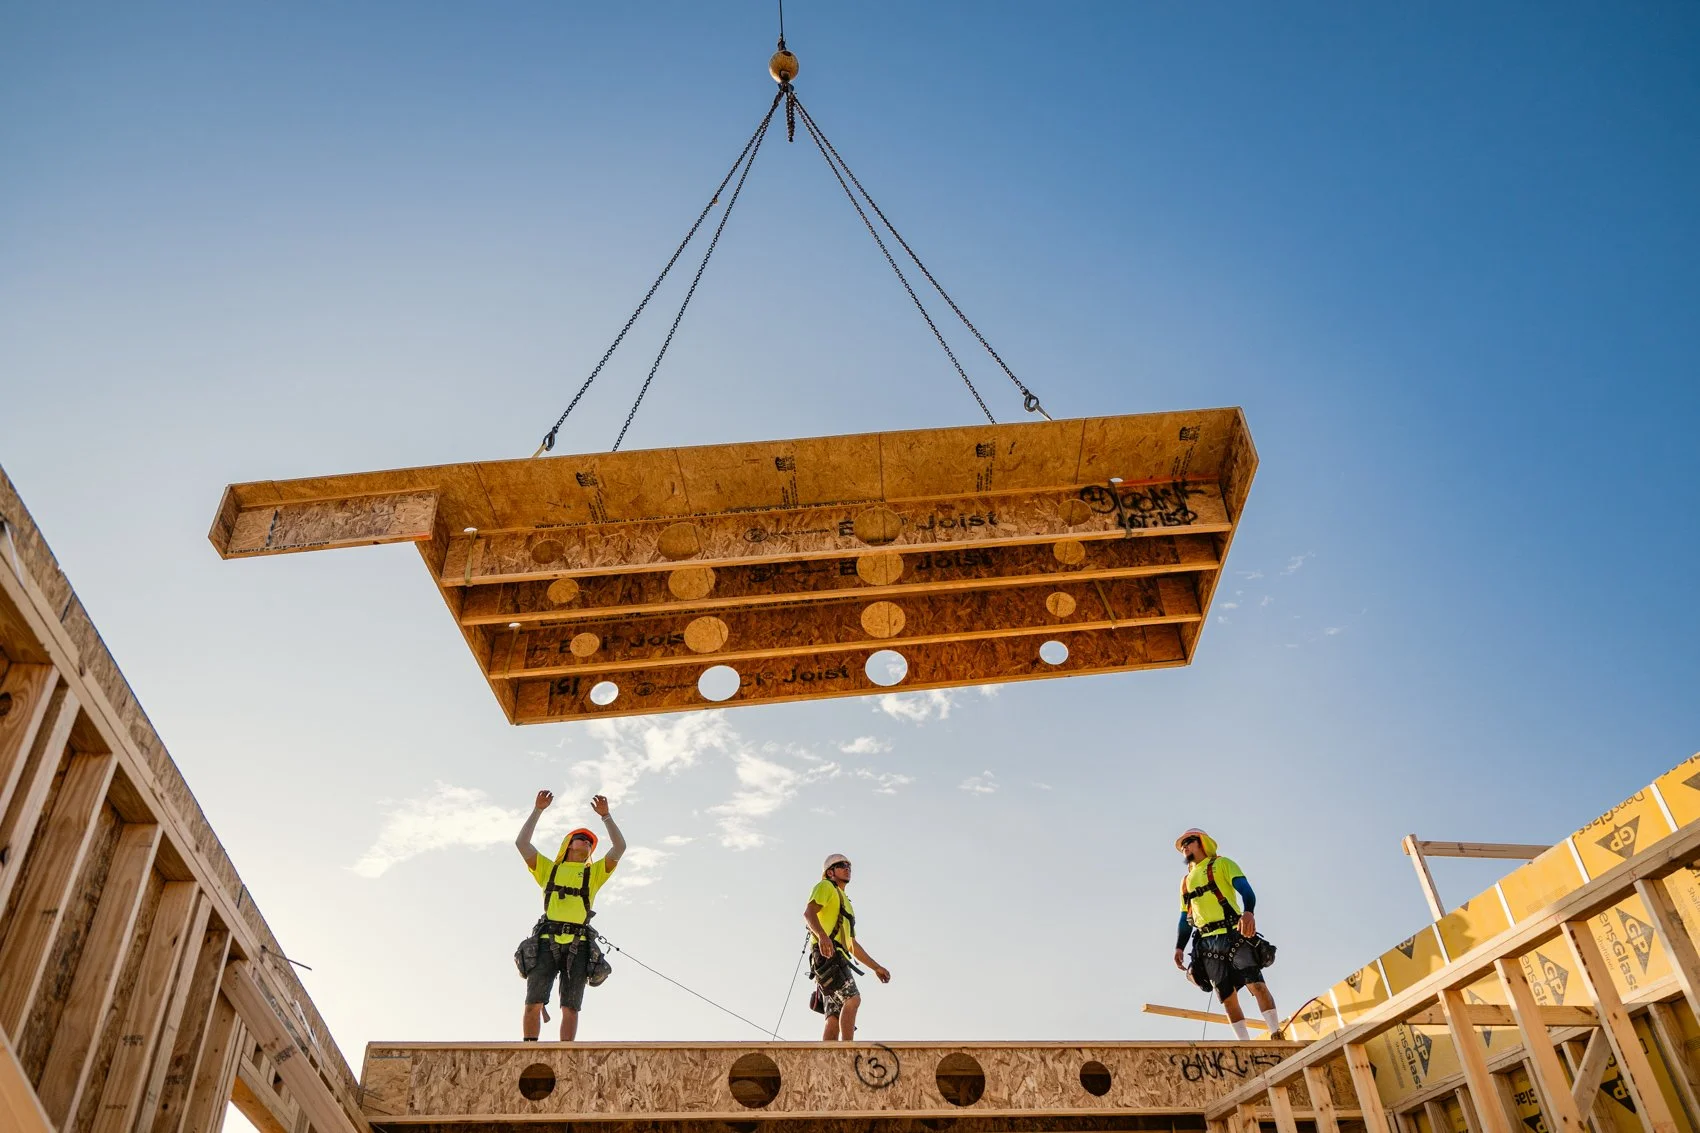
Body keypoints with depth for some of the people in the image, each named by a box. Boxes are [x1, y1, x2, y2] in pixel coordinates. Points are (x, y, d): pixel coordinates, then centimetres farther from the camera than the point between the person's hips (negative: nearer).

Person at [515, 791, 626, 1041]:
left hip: (579, 946, 0)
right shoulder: (548, 869, 25)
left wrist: (606, 816, 11)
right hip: (547, 943, 0)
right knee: (533, 1003, -9)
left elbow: (620, 847, 13)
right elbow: (522, 843, 15)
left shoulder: (594, 873, 25)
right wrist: (538, 810, 13)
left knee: (570, 1008, -5)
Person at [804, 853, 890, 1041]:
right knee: (853, 997, -23)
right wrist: (822, 935, -31)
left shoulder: (846, 903, 35)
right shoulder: (825, 887, 9)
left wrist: (876, 967, 29)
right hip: (826, 955, -9)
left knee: (835, 1018, -4)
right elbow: (808, 913, -12)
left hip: (838, 958, 9)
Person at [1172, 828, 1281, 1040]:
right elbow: (1185, 919, 22)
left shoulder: (1222, 864, 9)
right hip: (1207, 944, 5)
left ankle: (1277, 1036, -14)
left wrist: (1248, 912, -27)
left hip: (1234, 937, -5)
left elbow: (1245, 889, -6)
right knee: (1227, 998, -1)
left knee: (1257, 985, -16)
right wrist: (1179, 947, 7)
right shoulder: (1186, 881, 24)